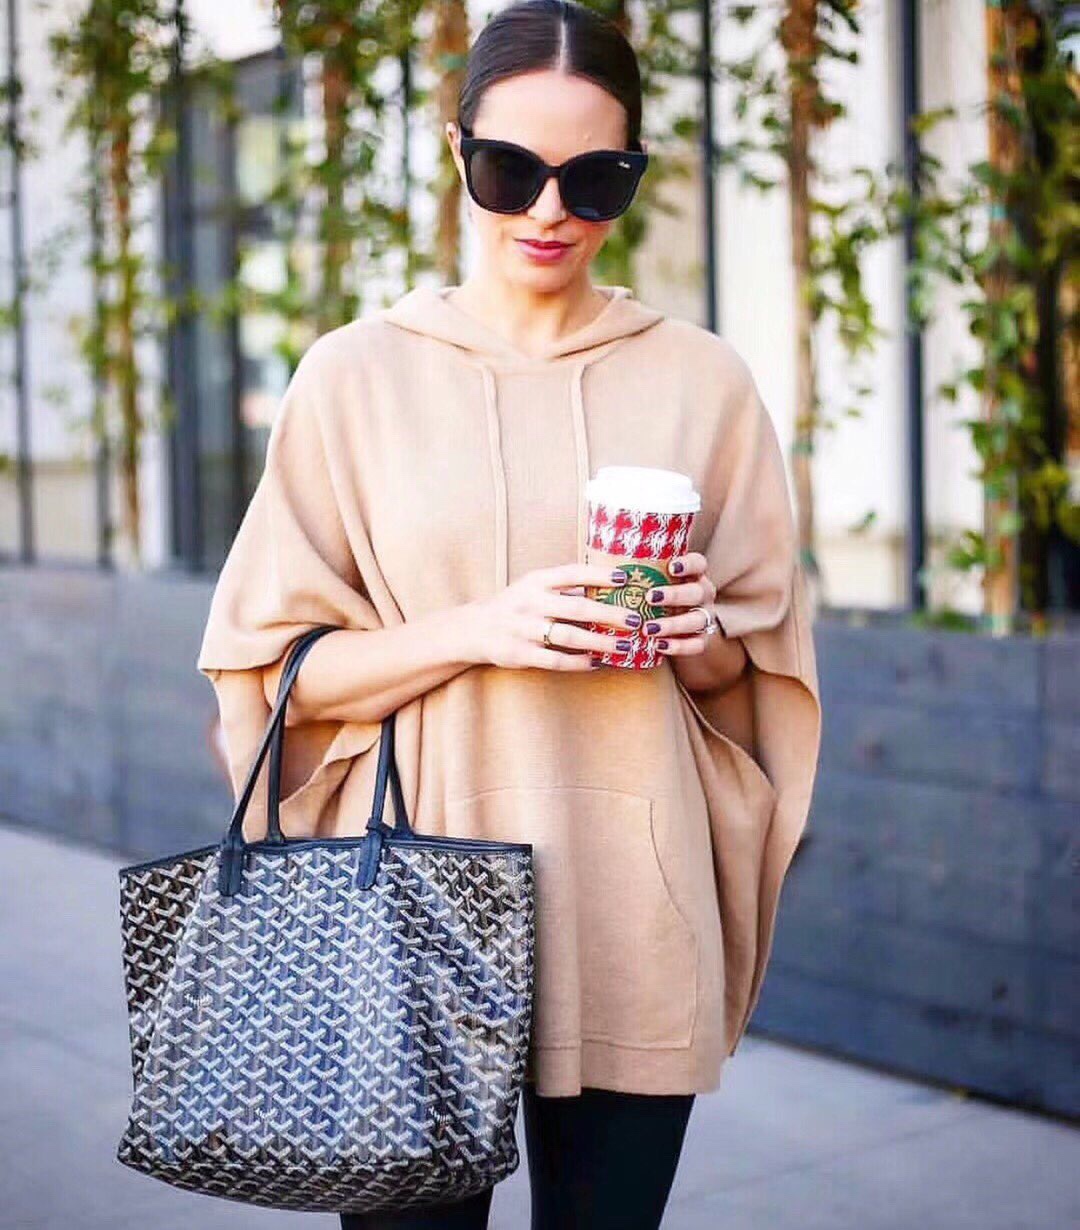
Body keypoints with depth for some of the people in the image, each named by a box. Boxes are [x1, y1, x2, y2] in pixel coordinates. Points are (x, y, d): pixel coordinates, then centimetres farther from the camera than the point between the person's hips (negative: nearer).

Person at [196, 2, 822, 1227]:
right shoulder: (357, 372, 2)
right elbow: (277, 667, 2)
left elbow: (758, 668, 14)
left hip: (631, 908, 2)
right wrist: (482, 631, -14)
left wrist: (698, 635, -9)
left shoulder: (701, 378, 6)